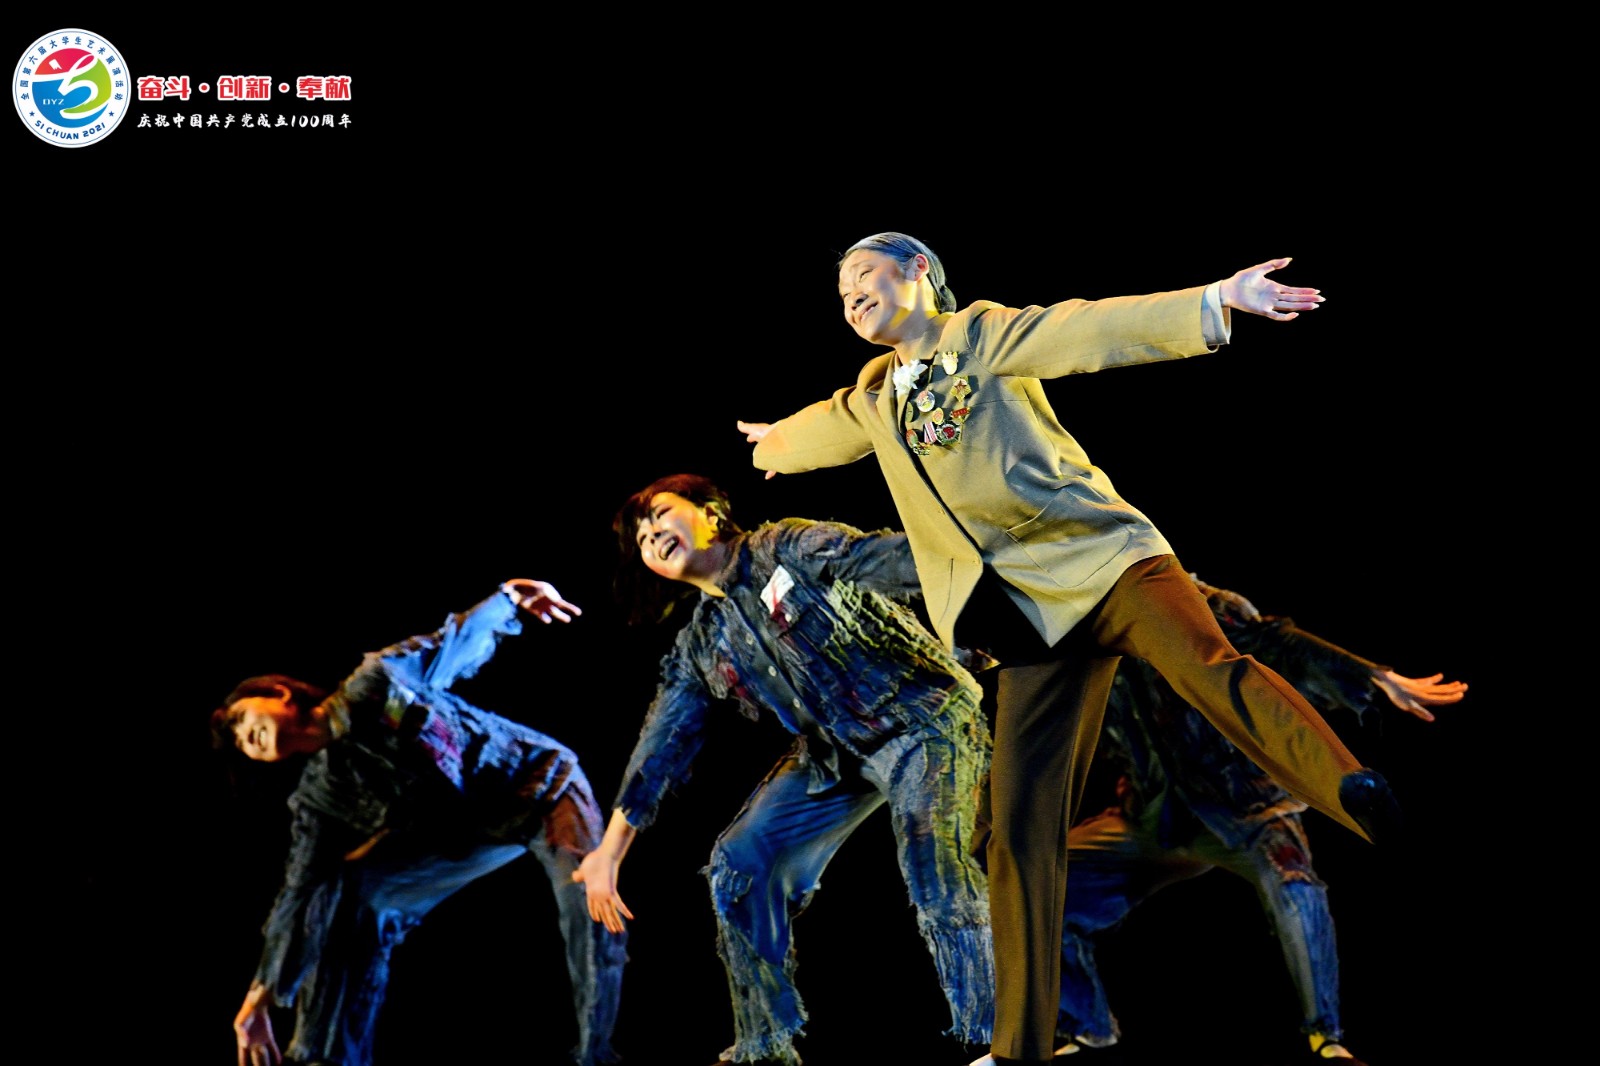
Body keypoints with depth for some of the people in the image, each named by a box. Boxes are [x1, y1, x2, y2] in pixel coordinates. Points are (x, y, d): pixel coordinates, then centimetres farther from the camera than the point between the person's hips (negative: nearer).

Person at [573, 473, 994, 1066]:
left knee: (933, 863, -30)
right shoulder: (697, 650, 10)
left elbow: (882, 561, -18)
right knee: (738, 864, 0)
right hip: (835, 755, 7)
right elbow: (661, 750, 10)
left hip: (920, 717, -7)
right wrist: (612, 849, 4)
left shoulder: (786, 548, -7)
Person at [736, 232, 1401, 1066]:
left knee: (1206, 668, -35)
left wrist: (1216, 300, -23)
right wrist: (777, 442, 69)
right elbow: (818, 431, 47)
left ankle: (1363, 800, -56)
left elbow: (1092, 331, -9)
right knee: (1022, 829, -2)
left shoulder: (982, 335, 6)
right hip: (1034, 620, 5)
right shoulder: (874, 401, 23)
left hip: (1101, 557, -5)